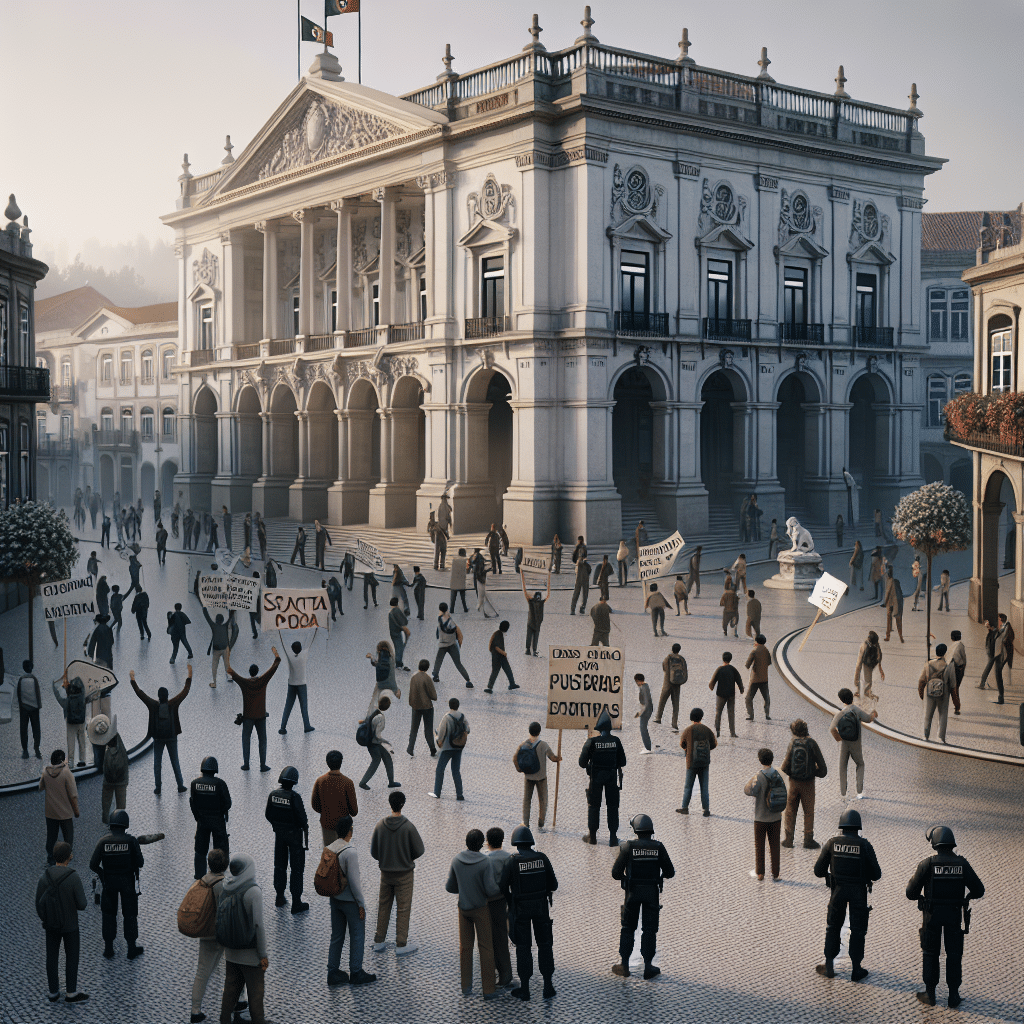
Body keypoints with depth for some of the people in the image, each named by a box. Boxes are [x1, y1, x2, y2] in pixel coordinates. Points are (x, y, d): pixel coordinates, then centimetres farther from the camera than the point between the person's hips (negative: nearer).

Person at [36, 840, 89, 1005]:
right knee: (72, 957, 12)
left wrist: (44, 920, 12)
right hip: (70, 925, -3)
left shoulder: (45, 877, -13)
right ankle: (71, 993, 20)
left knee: (52, 957, 16)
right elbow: (82, 905, -19)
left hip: (51, 924, 3)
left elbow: (39, 903, -5)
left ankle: (53, 992, 26)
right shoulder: (74, 878, -23)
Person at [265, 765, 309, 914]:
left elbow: (268, 815, 4)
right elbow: (303, 819, -20)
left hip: (279, 834, 5)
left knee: (279, 866, 20)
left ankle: (280, 897, 30)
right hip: (294, 834, -5)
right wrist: (306, 837, -6)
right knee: (297, 869, 4)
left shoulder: (273, 795, -7)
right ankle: (296, 903, 7)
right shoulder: (295, 798, -23)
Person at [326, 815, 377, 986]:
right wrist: (361, 904, -13)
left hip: (335, 899, 7)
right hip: (351, 901, -7)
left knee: (336, 936, 17)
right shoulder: (350, 852, -24)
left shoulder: (329, 849, -2)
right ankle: (356, 973, 18)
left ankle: (333, 972, 23)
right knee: (357, 936, 9)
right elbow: (354, 881, -22)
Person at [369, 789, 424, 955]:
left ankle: (379, 942, 23)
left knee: (383, 907, 16)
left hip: (385, 873, 3)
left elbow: (374, 852, -3)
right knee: (403, 909, 7)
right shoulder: (408, 827, -19)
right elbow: (419, 850, -12)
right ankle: (401, 945, 12)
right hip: (405, 874, -3)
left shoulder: (380, 826, -9)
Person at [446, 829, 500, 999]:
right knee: (485, 948, 5)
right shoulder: (484, 863, -21)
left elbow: (449, 887, 0)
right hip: (481, 908, -4)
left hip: (463, 908, 4)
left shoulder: (456, 860, -8)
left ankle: (466, 985, 22)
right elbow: (491, 890, -21)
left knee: (465, 947, 15)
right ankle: (488, 989, 7)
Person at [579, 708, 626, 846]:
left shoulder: (592, 742, -13)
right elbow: (622, 762, -1)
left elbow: (582, 762, -10)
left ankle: (592, 835, 19)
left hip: (596, 777, -1)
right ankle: (613, 837, 9)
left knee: (593, 806, 13)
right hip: (612, 777, 1)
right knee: (612, 806, 9)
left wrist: (588, 767, 11)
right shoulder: (616, 741, -7)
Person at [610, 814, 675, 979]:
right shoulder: (658, 847, -5)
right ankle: (648, 967, 9)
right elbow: (670, 872, -1)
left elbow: (616, 873, -9)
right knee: (650, 930, 9)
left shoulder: (628, 846, -9)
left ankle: (624, 964, 14)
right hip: (652, 893, 1)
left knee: (628, 928, 14)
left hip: (633, 892, -1)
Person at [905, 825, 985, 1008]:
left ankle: (930, 994, 16)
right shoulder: (962, 863, -5)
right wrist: (966, 897, 20)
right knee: (954, 954, 12)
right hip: (955, 915, 2)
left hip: (932, 915, -2)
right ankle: (954, 995, 15)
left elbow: (911, 893, -11)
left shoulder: (927, 863, -14)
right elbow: (979, 890, -1)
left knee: (930, 953, 11)